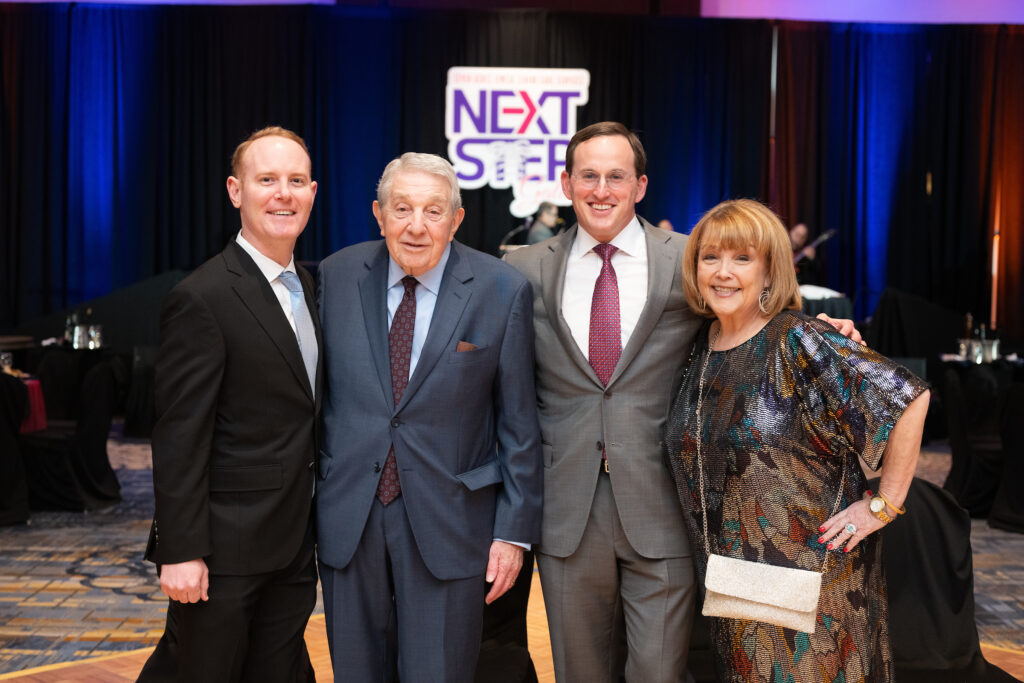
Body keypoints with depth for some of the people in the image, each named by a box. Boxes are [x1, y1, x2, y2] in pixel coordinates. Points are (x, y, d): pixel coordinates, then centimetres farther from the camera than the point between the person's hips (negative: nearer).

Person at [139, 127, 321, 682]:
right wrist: (181, 552, -18)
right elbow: (179, 439, -17)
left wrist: (312, 524, 14)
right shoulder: (202, 299, -16)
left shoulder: (307, 288, 10)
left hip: (293, 546, 7)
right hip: (223, 551, -7)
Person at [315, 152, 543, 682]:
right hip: (348, 517, 3)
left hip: (447, 520, -2)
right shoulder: (337, 276, 0)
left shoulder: (502, 291, -7)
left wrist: (515, 530, -4)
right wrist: (306, 496, 8)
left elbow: (519, 423, -4)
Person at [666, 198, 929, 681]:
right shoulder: (701, 344, 3)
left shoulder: (799, 342, -16)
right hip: (731, 566, 6)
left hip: (813, 567, -6)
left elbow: (908, 398, -19)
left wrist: (883, 505, -15)